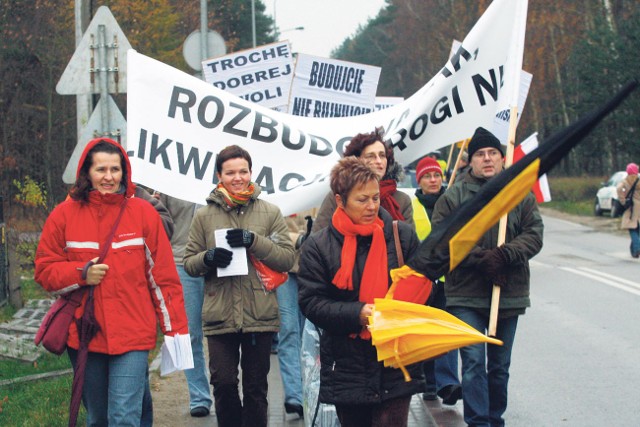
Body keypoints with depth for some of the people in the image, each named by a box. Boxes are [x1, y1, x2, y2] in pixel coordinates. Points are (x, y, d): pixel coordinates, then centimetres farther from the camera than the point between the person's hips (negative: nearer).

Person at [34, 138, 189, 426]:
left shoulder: (143, 213, 2)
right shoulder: (65, 214, 4)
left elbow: (163, 276, 3)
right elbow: (45, 270, 7)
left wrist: (175, 327, 0)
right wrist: (81, 274, -11)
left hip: (132, 335, -2)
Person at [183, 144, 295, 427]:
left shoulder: (270, 212, 3)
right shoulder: (205, 216, 6)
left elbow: (287, 258, -2)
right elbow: (189, 263, 7)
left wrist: (254, 241, -16)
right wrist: (208, 258, -15)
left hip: (260, 317, 0)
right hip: (219, 317, 1)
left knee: (256, 388, 9)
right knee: (223, 384, 2)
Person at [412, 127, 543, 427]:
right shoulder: (453, 197, 0)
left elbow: (534, 234, 0)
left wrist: (503, 255, -18)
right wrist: (480, 258, -17)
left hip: (509, 296, 3)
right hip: (466, 295, -3)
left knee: (500, 366, 14)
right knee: (473, 362, -11)